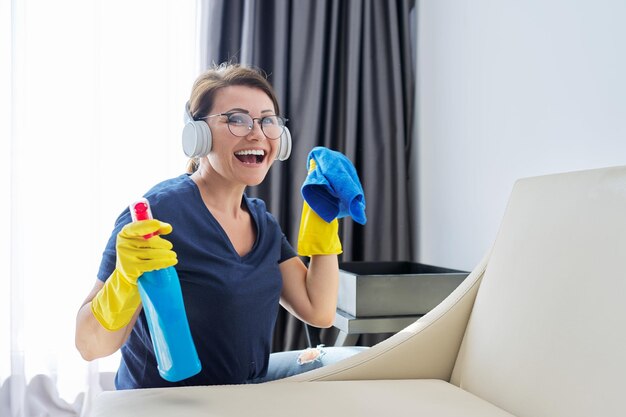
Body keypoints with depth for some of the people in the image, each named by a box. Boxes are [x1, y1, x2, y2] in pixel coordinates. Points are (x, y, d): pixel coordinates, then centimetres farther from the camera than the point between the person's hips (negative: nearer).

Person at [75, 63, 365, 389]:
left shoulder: (260, 219, 5)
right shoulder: (159, 212, -20)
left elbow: (318, 311, 1)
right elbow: (91, 345, -19)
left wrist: (324, 215, 2)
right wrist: (127, 280, -38)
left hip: (248, 384, 7)